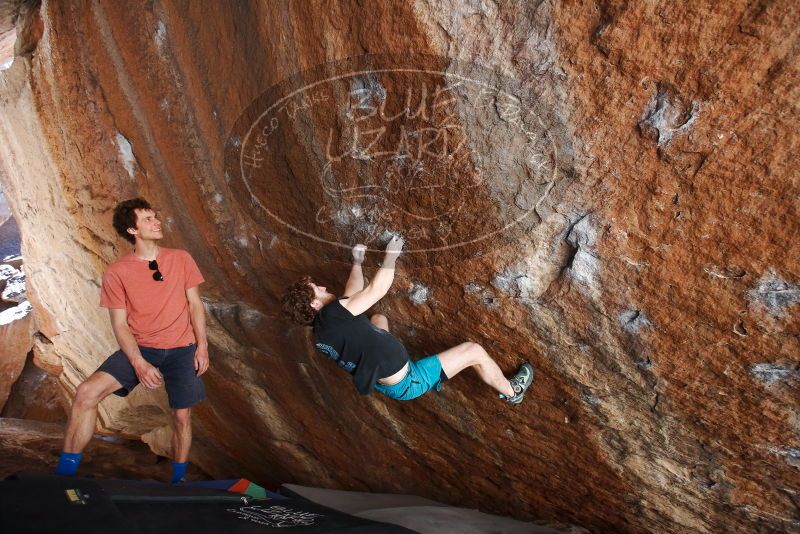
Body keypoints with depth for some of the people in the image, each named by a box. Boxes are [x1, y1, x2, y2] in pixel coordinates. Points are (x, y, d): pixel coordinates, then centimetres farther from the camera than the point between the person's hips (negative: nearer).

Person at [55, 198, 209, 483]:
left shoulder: (181, 259, 2)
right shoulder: (117, 272, -3)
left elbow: (195, 304, 5)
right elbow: (120, 324, -4)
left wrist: (202, 346, -5)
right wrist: (139, 364, -17)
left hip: (181, 349, 1)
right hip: (140, 348, 0)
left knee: (182, 417, 4)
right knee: (87, 392, -20)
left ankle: (178, 481, 28)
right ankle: (64, 473, -6)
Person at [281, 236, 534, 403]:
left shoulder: (320, 333, -2)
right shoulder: (333, 313, -30)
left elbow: (353, 293, 13)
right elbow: (377, 289, -21)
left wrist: (357, 262, 24)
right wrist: (391, 255, -6)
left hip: (383, 382, 10)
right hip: (407, 383, -10)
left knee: (379, 319, 30)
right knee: (475, 351, 0)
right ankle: (512, 392, 26)